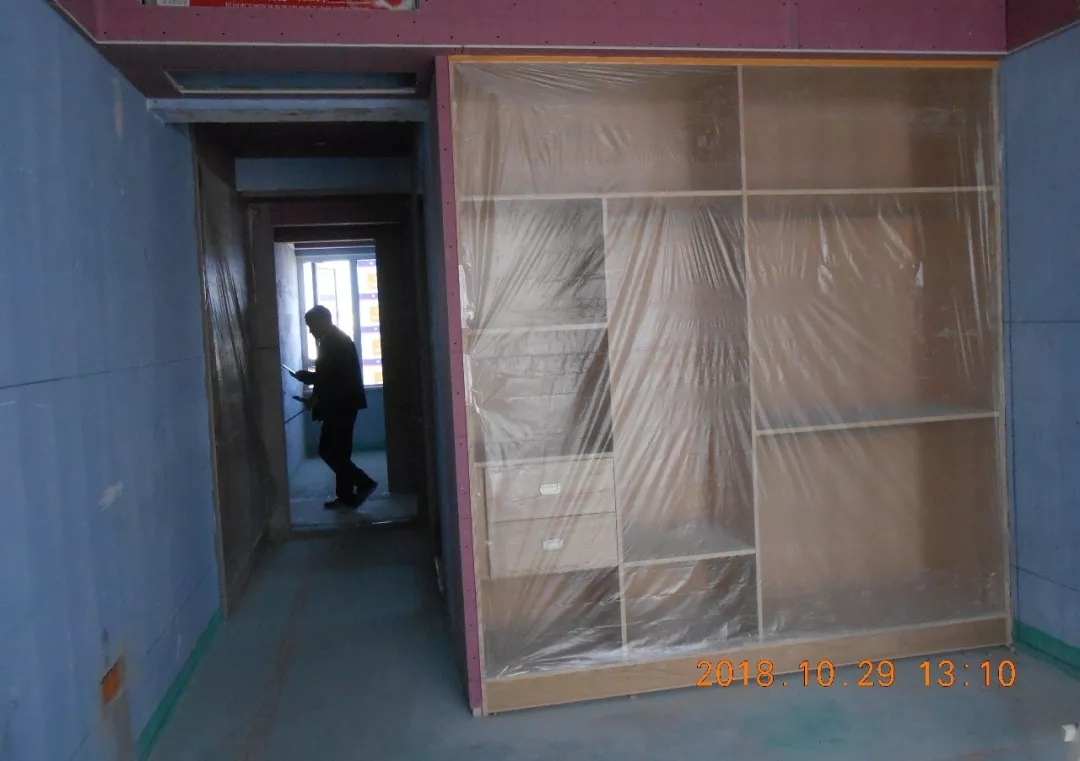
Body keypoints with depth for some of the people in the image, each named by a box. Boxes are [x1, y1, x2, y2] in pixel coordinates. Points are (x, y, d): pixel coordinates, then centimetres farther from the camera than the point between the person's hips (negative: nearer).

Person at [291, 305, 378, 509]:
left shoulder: (335, 341, -15)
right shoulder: (335, 340, 15)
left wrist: (316, 398, -14)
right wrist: (306, 376, 10)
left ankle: (364, 483, -1)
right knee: (337, 451, 11)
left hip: (341, 406, -10)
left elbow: (335, 377, -21)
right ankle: (346, 495, 16)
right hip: (340, 405, 10)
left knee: (329, 451, -6)